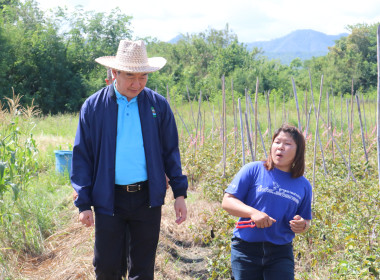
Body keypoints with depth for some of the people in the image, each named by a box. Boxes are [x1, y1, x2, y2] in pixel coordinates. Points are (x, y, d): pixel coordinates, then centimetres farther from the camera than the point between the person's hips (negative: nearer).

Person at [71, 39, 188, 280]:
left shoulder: (158, 105, 1)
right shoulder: (93, 107, -1)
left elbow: (171, 152, 8)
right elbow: (82, 158, 2)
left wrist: (180, 193, 2)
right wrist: (84, 203, -2)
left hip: (147, 197, 1)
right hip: (108, 199, -1)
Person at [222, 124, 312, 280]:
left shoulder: (303, 185, 9)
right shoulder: (253, 170, -1)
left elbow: (306, 220, 18)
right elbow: (227, 201, -4)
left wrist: (302, 225, -6)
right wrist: (252, 212, -20)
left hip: (281, 251, 2)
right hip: (246, 249, -2)